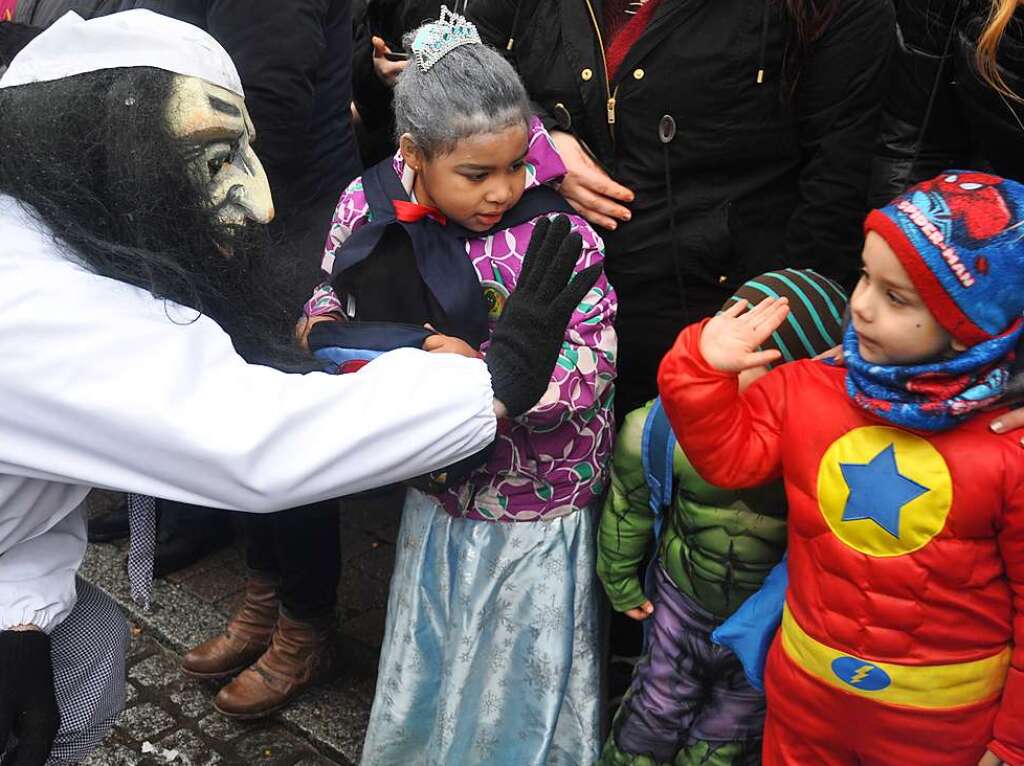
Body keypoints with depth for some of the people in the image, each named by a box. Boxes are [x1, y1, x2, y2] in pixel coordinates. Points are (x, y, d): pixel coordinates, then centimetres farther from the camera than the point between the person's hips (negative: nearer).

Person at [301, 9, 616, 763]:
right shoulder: (370, 210, -8)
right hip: (437, 497, 4)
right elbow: (334, 300, 8)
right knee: (425, 672, 25)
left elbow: (591, 368, -22)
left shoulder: (558, 234, -20)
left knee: (521, 687, 15)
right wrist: (321, 329, -13)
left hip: (537, 511, -4)